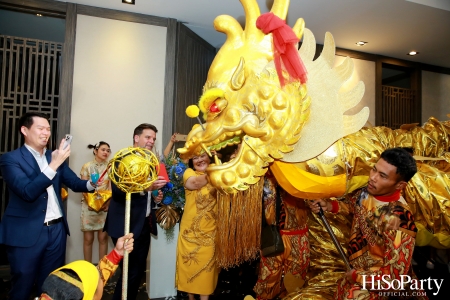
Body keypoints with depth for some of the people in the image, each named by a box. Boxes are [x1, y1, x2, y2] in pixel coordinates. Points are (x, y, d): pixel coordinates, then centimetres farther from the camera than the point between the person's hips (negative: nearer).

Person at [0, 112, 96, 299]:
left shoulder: (55, 157, 9)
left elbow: (74, 183, 4)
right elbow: (28, 192, -22)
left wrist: (91, 184, -18)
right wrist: (53, 165, -28)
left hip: (57, 229, 5)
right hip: (26, 233, -5)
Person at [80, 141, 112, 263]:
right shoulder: (87, 166, 0)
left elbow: (111, 188, -1)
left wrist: (107, 203, -14)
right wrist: (90, 203, -15)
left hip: (105, 206, 1)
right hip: (89, 205, -1)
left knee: (103, 238, 4)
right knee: (88, 238, 4)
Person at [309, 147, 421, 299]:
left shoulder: (399, 219, -34)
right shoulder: (367, 191, -14)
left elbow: (395, 275, -29)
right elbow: (353, 204, 11)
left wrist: (356, 276, -18)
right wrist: (328, 206, -7)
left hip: (375, 279, -6)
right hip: (356, 263, 6)